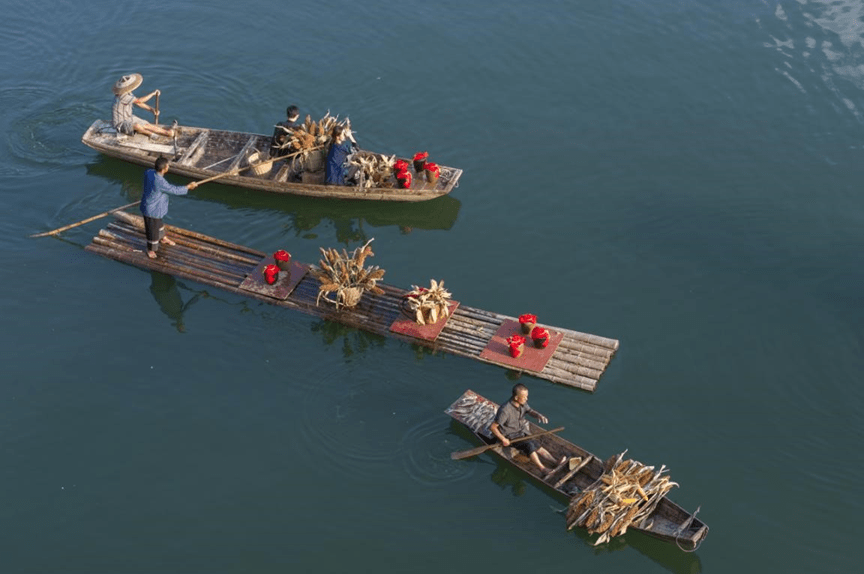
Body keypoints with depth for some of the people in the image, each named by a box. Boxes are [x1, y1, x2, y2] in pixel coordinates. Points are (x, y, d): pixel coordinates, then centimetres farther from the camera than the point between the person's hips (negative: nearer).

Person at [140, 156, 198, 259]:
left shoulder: (148, 172, -15)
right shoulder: (160, 182, -39)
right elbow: (175, 190, -23)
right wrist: (188, 187, -10)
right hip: (152, 210, -9)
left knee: (158, 223, 34)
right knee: (153, 230, 15)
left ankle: (163, 238, 60)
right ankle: (150, 250, 38)